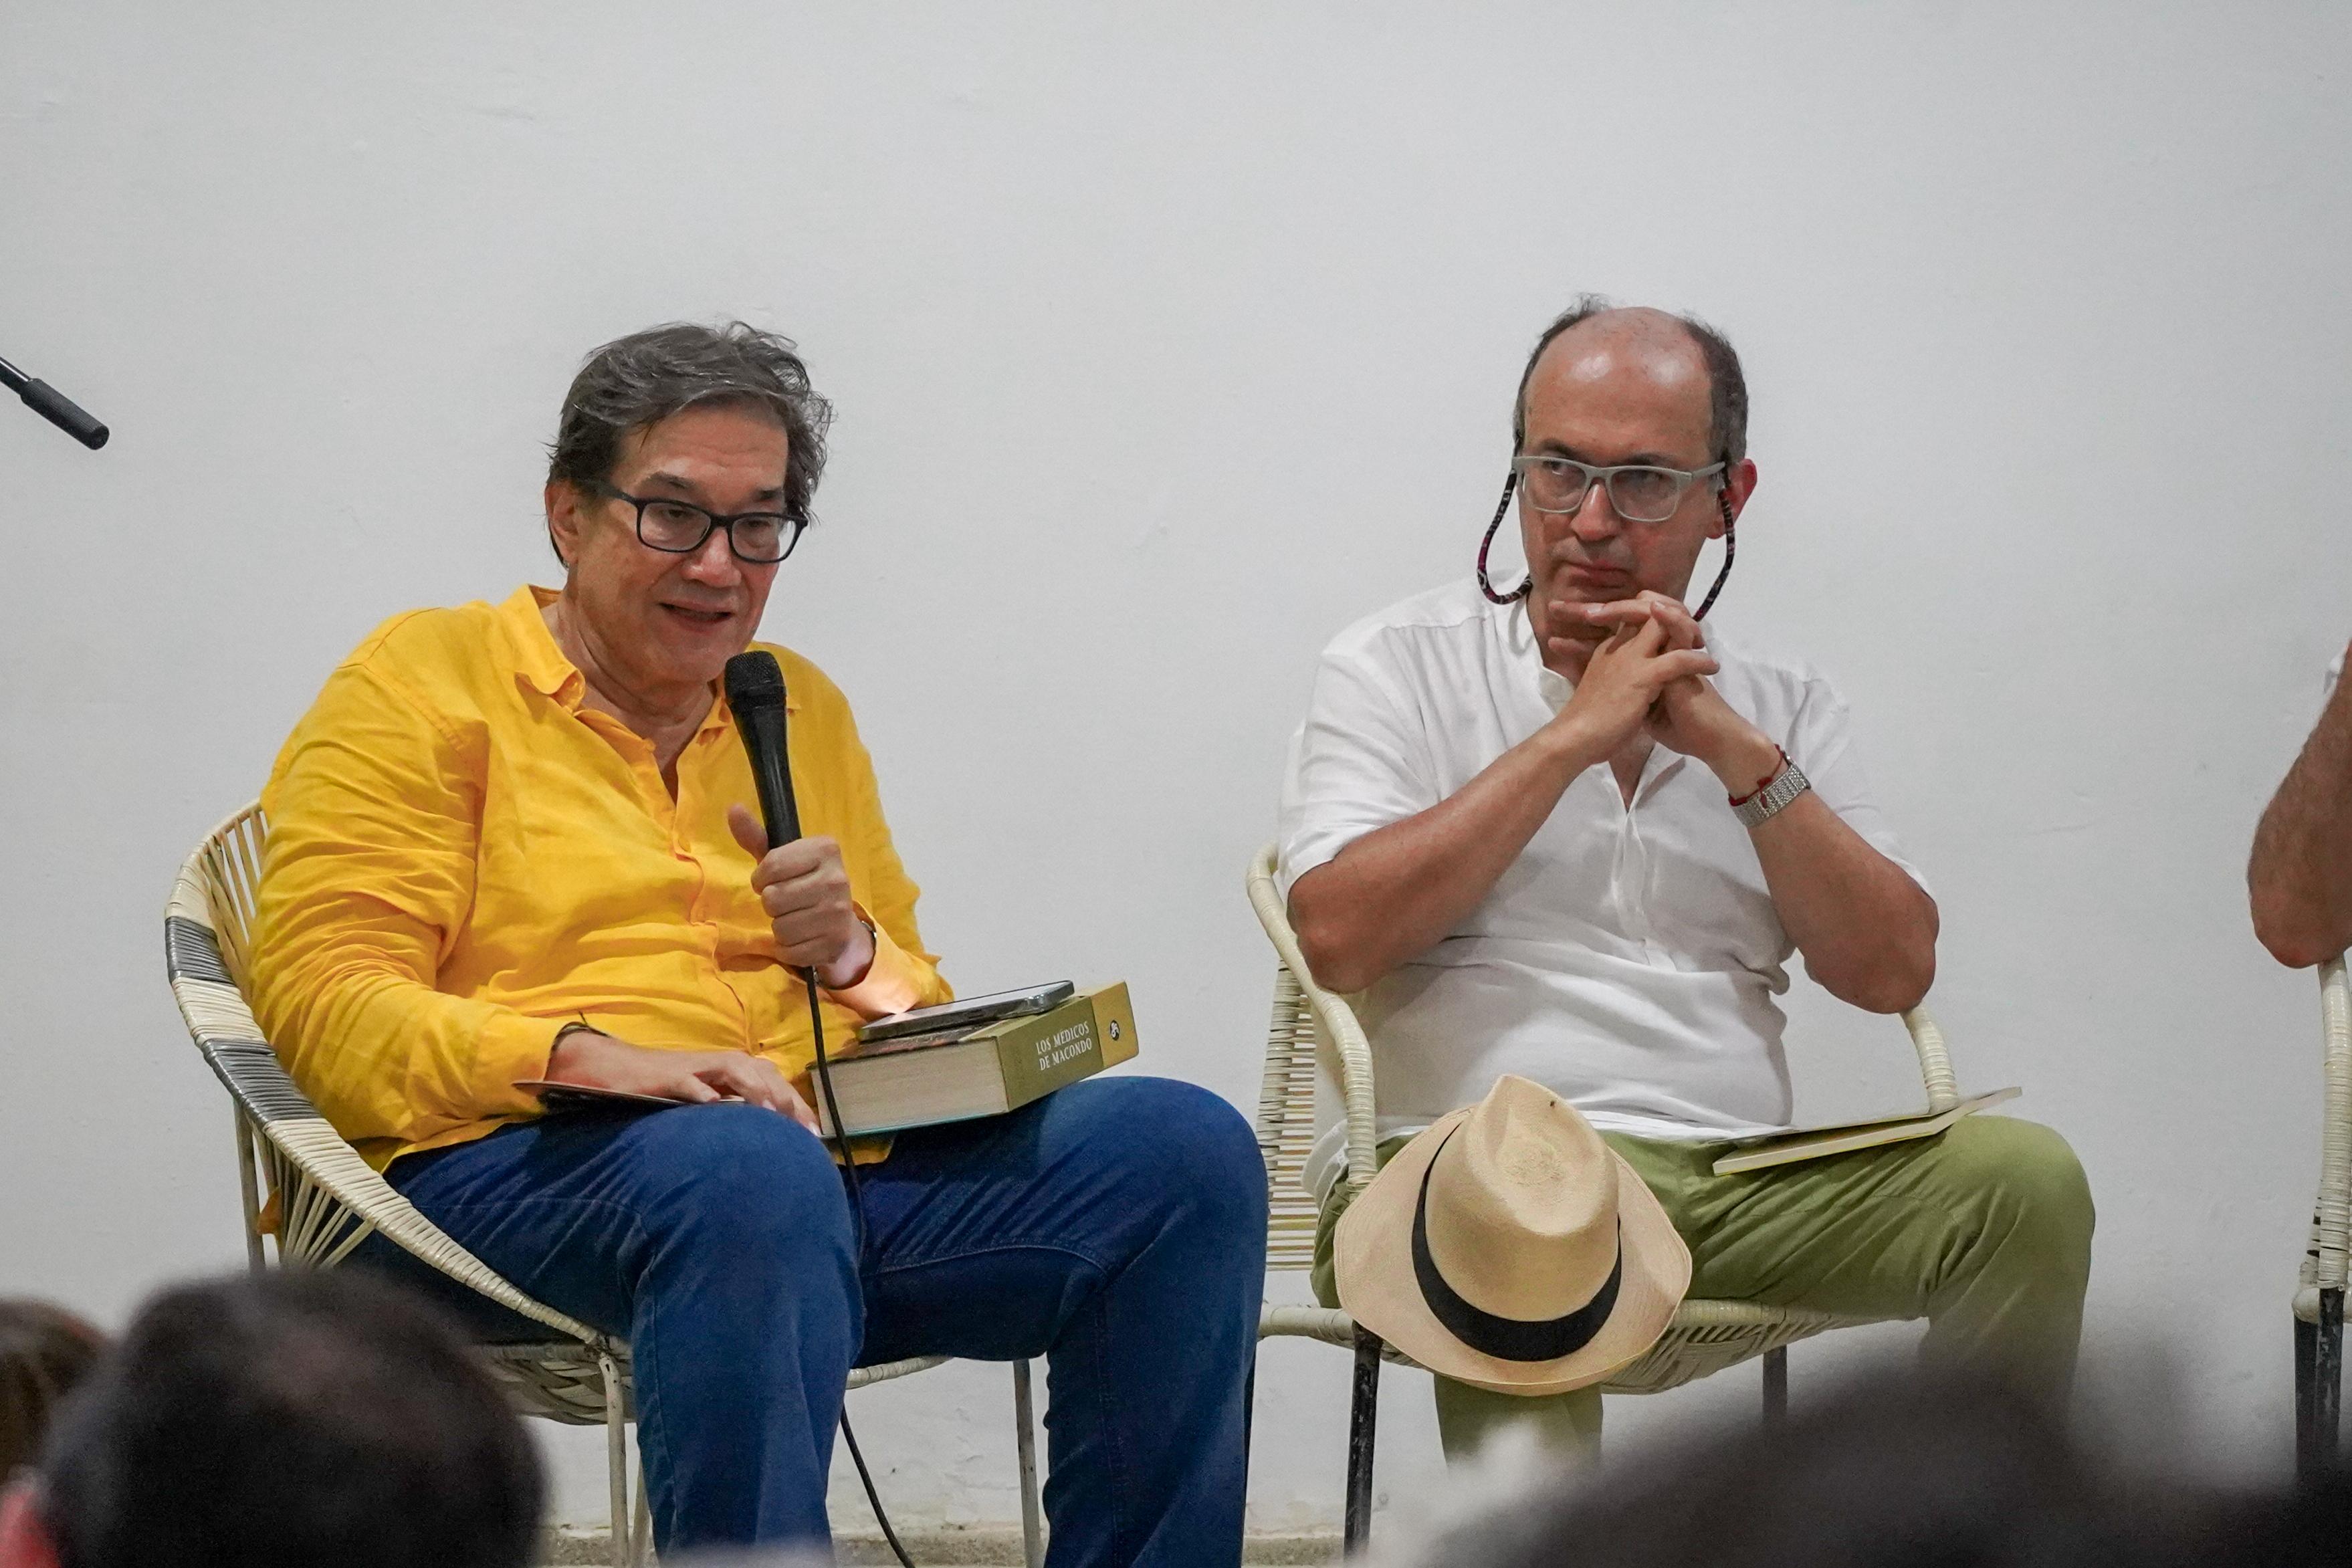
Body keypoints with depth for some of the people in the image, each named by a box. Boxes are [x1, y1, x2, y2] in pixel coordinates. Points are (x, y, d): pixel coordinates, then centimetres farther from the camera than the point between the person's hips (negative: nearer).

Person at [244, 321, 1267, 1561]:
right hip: (508, 1174, -6)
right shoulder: (425, 681, 7)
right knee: (749, 1169, -41)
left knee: (1182, 1147, -17)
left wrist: (852, 951, 1)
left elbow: (923, 1022, 27)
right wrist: (597, 1061, -20)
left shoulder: (802, 709, 24)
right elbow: (323, 1000, -5)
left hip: (837, 1158, 6)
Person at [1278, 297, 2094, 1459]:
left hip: (1737, 1185, 4)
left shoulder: (1779, 708, 20)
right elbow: (1335, 934, -8)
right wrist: (1577, 734, -6)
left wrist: (1739, 754, -3)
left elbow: (1893, 971, 8)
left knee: (2023, 1181, -22)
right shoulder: (1398, 668, 10)